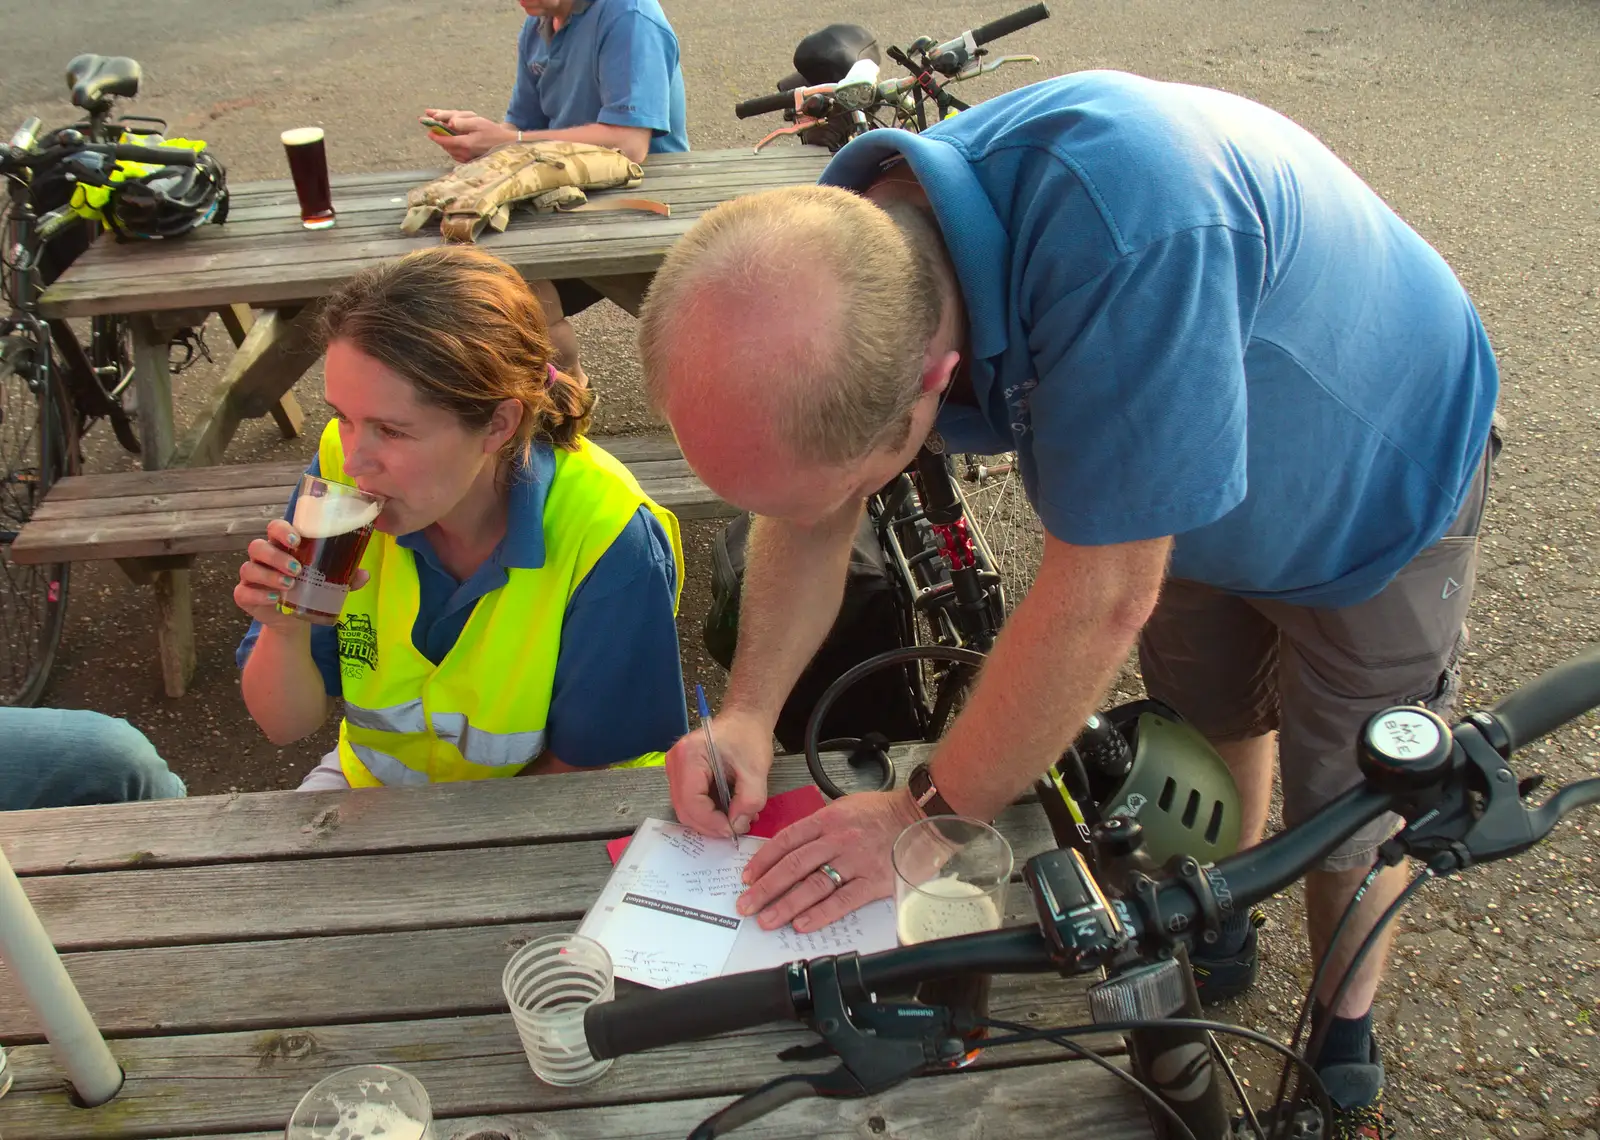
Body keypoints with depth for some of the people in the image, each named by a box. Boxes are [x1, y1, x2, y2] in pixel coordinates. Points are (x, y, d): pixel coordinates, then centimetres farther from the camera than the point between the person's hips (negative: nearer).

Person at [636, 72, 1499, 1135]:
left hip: (1377, 495, -5)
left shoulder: (1125, 228, -49)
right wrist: (748, 713, -21)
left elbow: (1101, 599, -41)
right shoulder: (836, 262, -25)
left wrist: (931, 812, -29)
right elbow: (812, 520, -9)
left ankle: (1348, 1039, 38)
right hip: (1193, 497, 5)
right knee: (1206, 734, 22)